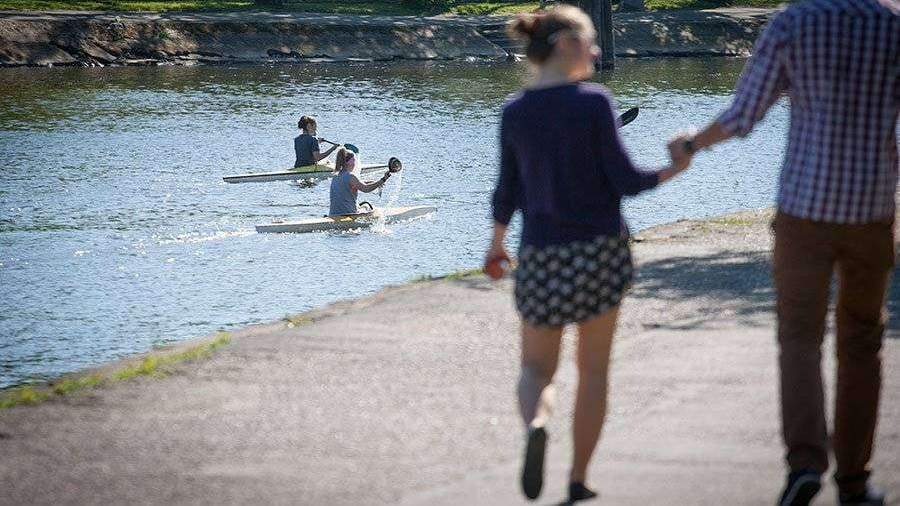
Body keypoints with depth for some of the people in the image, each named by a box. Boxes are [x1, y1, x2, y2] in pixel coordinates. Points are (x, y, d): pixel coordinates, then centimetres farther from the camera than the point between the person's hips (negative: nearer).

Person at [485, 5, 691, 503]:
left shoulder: (515, 112, 0)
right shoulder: (593, 102, -11)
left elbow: (507, 191, 6)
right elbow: (623, 181, -11)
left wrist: (497, 243, 21)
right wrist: (671, 170, 5)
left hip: (541, 255, 2)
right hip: (600, 248, -2)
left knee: (537, 368, 13)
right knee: (593, 370, 13)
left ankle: (536, 423, -20)